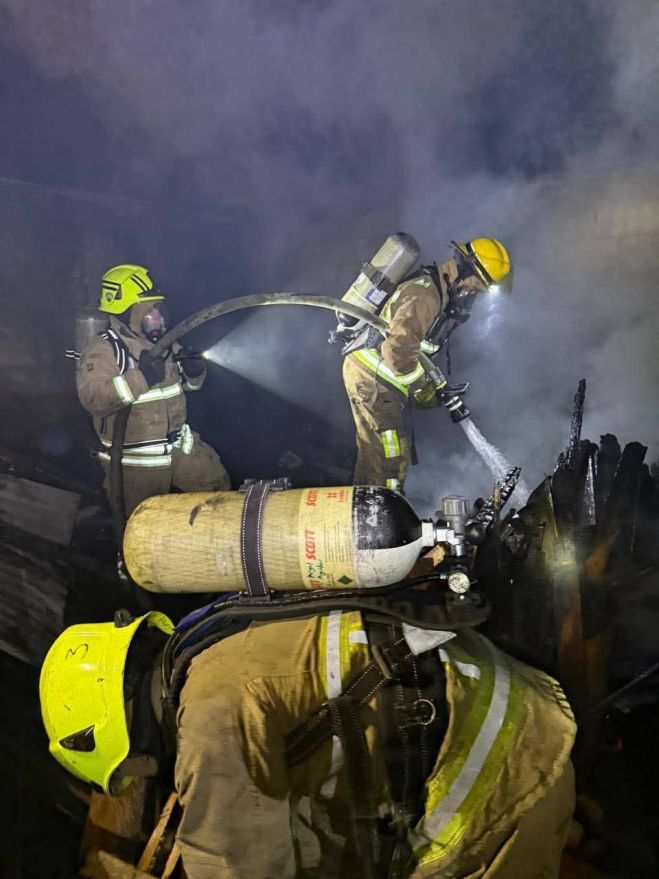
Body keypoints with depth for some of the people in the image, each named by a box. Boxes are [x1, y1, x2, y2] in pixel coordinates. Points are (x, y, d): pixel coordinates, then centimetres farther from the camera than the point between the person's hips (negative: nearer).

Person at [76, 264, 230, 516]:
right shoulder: (104, 349, -16)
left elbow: (189, 382, 19)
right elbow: (91, 397, -32)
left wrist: (194, 370, -6)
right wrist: (140, 378, -37)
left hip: (179, 445, 7)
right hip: (135, 460, -6)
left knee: (217, 483, 15)